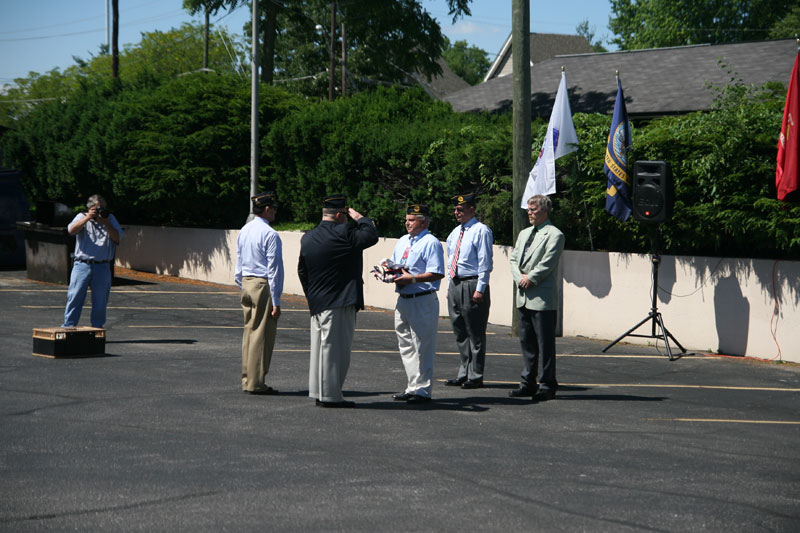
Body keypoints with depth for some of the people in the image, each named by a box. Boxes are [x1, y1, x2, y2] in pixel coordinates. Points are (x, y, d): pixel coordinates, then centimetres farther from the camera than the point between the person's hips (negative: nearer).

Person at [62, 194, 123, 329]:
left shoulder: (110, 219, 12)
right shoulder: (81, 217, 9)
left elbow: (117, 238, 0)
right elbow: (71, 230, -10)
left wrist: (105, 222, -10)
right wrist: (87, 218, -16)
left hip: (102, 267, 1)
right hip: (82, 265, -1)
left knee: (100, 300, 4)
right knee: (75, 296, -4)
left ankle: (97, 327, 14)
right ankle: (68, 326, 2)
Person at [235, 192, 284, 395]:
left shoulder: (243, 232, 11)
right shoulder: (270, 235, -14)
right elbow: (273, 269, -15)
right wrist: (276, 301, -13)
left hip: (246, 284, 8)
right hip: (264, 286, -8)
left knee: (249, 331, 13)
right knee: (262, 335, -3)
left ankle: (247, 379, 17)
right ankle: (255, 383, -1)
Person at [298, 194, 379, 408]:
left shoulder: (308, 238, 11)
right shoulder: (343, 234, -14)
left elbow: (302, 271, 16)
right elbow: (371, 236, -10)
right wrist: (359, 217, 4)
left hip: (316, 303, 8)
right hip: (340, 303, -8)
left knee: (320, 347, 14)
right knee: (335, 348, -4)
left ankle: (318, 391, 21)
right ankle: (330, 394, -3)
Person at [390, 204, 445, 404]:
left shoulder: (431, 243, -9)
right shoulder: (402, 242, 17)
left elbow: (437, 274, -17)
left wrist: (412, 278, -23)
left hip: (423, 301, -9)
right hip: (403, 300, 9)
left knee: (422, 347, -5)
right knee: (406, 346, 15)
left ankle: (422, 389, 0)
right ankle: (413, 386, 24)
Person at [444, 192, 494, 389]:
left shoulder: (481, 231, -8)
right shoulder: (455, 233, 16)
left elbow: (485, 263, -12)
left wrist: (480, 290, -17)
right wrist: (450, 287, 17)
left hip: (472, 285, -8)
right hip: (455, 285, 8)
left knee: (475, 333, -3)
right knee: (460, 332, 13)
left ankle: (475, 377, 2)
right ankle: (463, 373, 21)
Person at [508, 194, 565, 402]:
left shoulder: (554, 235, -7)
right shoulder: (524, 233, 19)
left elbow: (547, 263, -15)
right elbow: (513, 259, 14)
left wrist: (530, 279, -11)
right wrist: (520, 278, -2)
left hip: (543, 298, -8)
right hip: (523, 296, 8)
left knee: (545, 344, -3)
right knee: (526, 342, 12)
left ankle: (547, 385, 2)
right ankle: (528, 383, 19)